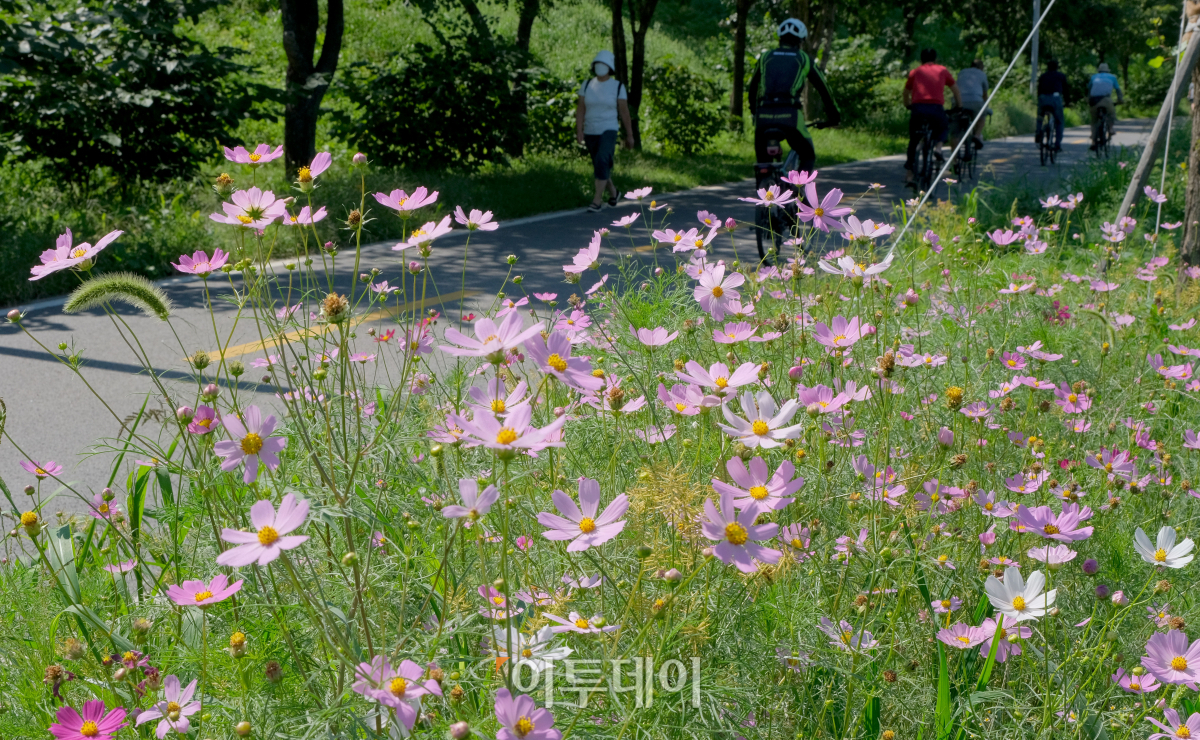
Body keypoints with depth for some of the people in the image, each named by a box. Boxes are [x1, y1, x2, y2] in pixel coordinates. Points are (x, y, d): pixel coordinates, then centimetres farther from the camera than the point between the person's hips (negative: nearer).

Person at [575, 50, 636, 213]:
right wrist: (579, 131, -12)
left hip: (608, 131, -4)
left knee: (601, 162, -24)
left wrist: (630, 135, 1)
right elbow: (580, 109, -1)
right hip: (591, 132, 4)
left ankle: (597, 201, -21)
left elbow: (624, 112, -2)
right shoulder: (587, 85, 1)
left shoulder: (618, 87, -5)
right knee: (601, 166, 17)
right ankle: (612, 191, 43)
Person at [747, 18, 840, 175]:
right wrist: (833, 114, 35)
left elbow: (753, 87, 32)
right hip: (790, 116, -2)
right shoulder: (804, 59, 17)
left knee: (762, 161, 22)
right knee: (808, 157, 17)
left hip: (764, 116, 2)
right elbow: (822, 88, 22)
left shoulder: (765, 57, 23)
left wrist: (754, 111, 47)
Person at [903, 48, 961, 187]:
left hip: (917, 108, 1)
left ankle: (909, 174, 9)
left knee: (913, 141, 15)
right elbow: (956, 90, 25)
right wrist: (959, 108, 37)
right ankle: (938, 147, 3)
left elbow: (906, 93, 29)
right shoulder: (942, 71, 19)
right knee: (942, 127, 31)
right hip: (936, 108, 0)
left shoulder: (915, 72, 20)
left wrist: (908, 106, 46)